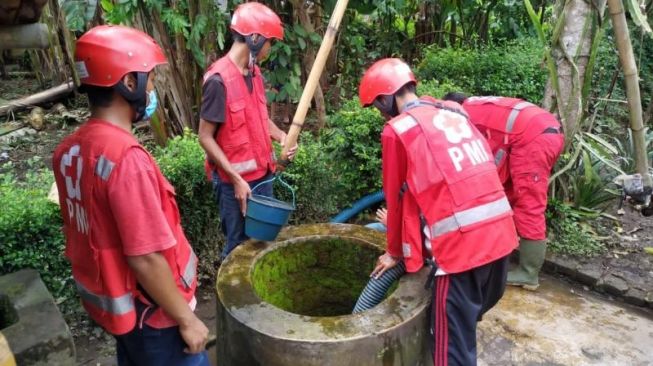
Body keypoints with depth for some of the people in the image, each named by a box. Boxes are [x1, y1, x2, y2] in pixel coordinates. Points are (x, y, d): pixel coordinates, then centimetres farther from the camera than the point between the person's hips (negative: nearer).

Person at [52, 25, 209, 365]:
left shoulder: (68, 150, -3)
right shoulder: (125, 157, -29)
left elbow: (86, 232, 8)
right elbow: (146, 259, -28)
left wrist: (103, 286, 20)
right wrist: (186, 319, -16)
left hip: (109, 299, 8)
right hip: (149, 312, -8)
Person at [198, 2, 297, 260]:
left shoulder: (254, 72, 6)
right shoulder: (219, 79, -19)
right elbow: (205, 137, -17)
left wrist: (281, 136, -3)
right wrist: (236, 179, -18)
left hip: (263, 174, 7)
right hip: (235, 181, -7)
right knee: (239, 244, 7)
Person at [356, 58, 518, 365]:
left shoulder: (397, 129, -4)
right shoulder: (454, 113, 17)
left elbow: (396, 199, 5)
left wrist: (395, 252, 20)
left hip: (460, 243, -7)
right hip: (501, 232, 8)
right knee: (472, 315, 26)